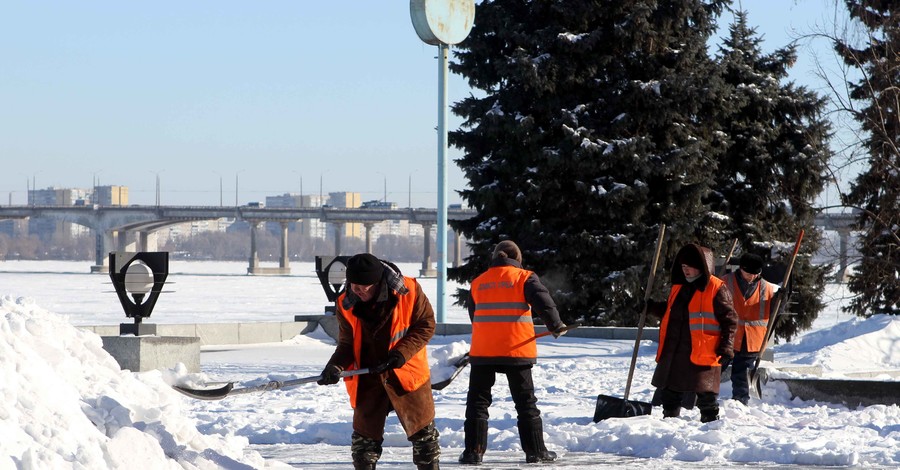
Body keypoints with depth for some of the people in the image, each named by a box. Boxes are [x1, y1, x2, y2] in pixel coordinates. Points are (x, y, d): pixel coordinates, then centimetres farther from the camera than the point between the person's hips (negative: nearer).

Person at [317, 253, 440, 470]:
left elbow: (426, 325, -8)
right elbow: (347, 343, -2)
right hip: (368, 379, 2)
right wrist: (336, 366, -21)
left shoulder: (409, 291, -17)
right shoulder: (347, 305, -9)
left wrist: (402, 353, -20)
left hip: (408, 372, -2)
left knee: (423, 431, 5)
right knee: (365, 435, 7)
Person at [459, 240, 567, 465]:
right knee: (525, 402, 8)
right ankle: (535, 451, 9)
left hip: (482, 350, 2)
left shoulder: (478, 283, 12)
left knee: (477, 401, 8)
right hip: (516, 350, -2)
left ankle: (473, 451, 2)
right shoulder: (524, 278, 0)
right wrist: (556, 326, 0)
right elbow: (544, 302, -12)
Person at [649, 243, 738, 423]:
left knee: (706, 395, -2)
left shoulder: (716, 289, -8)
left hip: (703, 354, -7)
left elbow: (730, 319, -8)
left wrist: (726, 347, -13)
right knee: (669, 394, 14)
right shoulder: (679, 287, 15)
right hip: (674, 352, 7)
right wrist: (651, 307, 20)